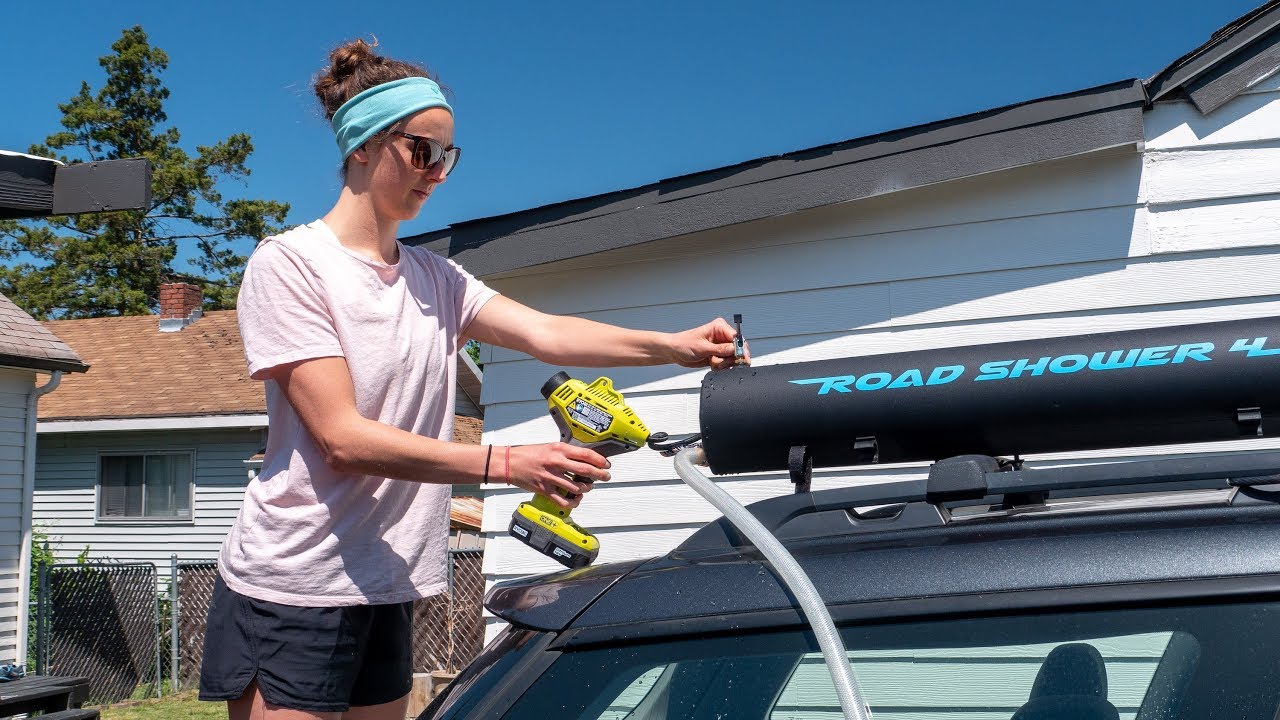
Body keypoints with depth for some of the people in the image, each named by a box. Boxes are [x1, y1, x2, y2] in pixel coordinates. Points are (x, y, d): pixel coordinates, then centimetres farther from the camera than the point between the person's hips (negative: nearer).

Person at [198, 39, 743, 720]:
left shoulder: (435, 278, 10)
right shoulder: (289, 263, -9)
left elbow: (546, 333, -7)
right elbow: (343, 438, -18)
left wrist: (672, 344, -24)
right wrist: (506, 464, -26)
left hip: (386, 591, 6)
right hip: (291, 590, -6)